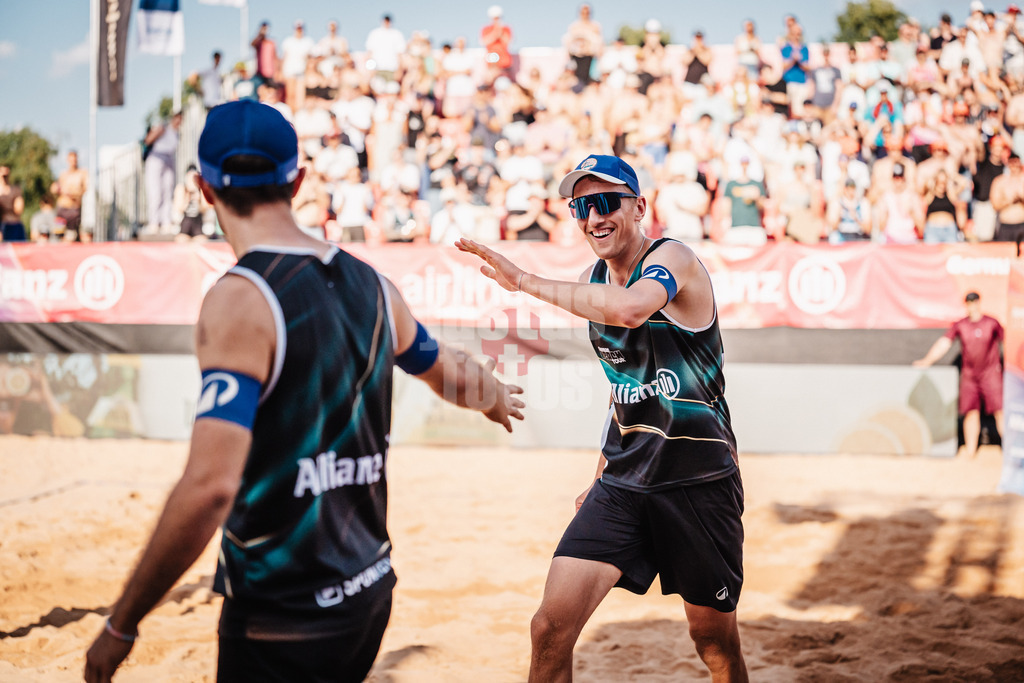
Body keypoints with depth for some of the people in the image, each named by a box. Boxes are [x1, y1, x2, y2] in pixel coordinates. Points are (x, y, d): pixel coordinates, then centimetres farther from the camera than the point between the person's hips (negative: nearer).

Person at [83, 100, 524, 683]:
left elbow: (209, 487, -26)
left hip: (284, 614, -7)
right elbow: (455, 377, 22)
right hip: (369, 591, 7)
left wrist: (121, 625, -17)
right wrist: (499, 398, 46)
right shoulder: (370, 285, 4)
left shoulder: (240, 301, -18)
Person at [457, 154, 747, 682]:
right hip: (621, 483, 6)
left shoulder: (673, 258, -14)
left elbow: (631, 308, -39)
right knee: (551, 628, -8)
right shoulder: (593, 280, 9)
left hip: (699, 480, -5)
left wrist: (526, 281, -31)